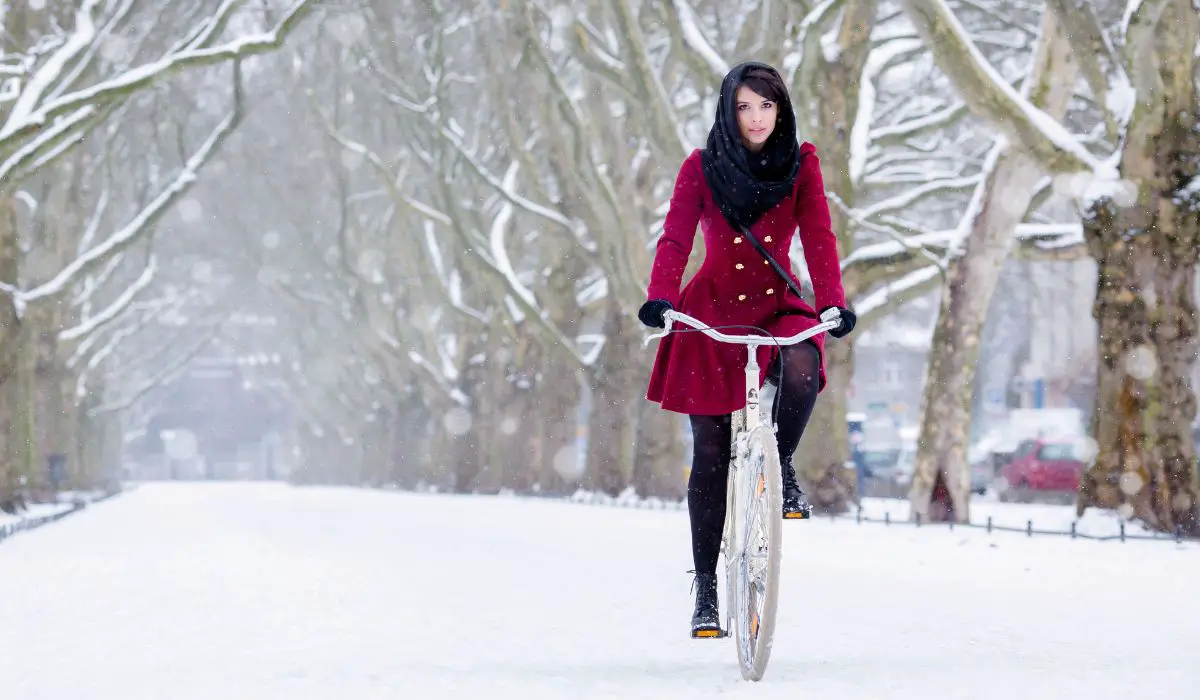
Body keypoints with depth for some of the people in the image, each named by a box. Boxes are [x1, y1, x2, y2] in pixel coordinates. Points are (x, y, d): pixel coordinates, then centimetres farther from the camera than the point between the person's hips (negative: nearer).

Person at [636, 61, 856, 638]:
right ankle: (706, 588, 8)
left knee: (802, 367, -35)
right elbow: (676, 238, -14)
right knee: (711, 453, -1)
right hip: (712, 307, 0)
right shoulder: (701, 168, -4)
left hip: (778, 304, 1)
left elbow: (818, 237, -11)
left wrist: (833, 304, -27)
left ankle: (781, 464, -6)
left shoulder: (801, 165, -2)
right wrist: (659, 298, -32)